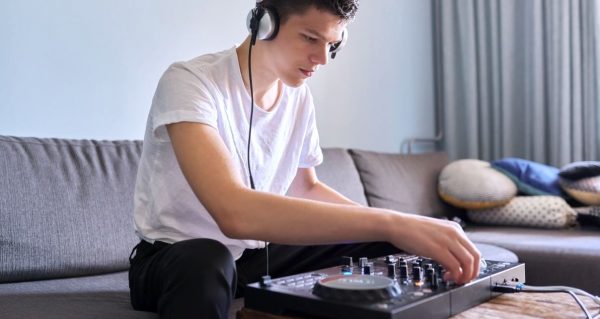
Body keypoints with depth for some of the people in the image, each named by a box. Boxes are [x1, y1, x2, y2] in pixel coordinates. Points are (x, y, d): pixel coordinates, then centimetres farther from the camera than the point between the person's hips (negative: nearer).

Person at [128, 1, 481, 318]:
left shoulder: (299, 96, -1)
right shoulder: (190, 81, -24)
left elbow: (305, 189, 13)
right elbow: (234, 213, -41)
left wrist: (402, 228, -2)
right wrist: (389, 223, -44)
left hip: (254, 254, 6)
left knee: (387, 243, -2)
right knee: (205, 261, -41)